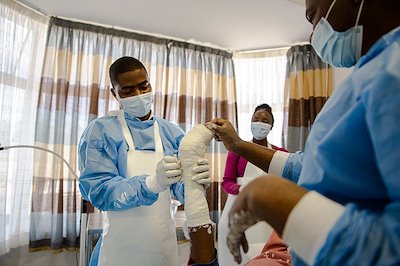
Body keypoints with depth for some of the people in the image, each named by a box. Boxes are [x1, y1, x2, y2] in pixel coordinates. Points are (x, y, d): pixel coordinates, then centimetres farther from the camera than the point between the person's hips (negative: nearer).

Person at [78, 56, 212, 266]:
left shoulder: (172, 132, 0)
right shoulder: (101, 130, -9)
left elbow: (178, 189, -1)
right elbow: (97, 190, -17)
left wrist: (194, 184, -24)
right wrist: (151, 183, -33)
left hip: (164, 242, 4)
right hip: (121, 246, -3)